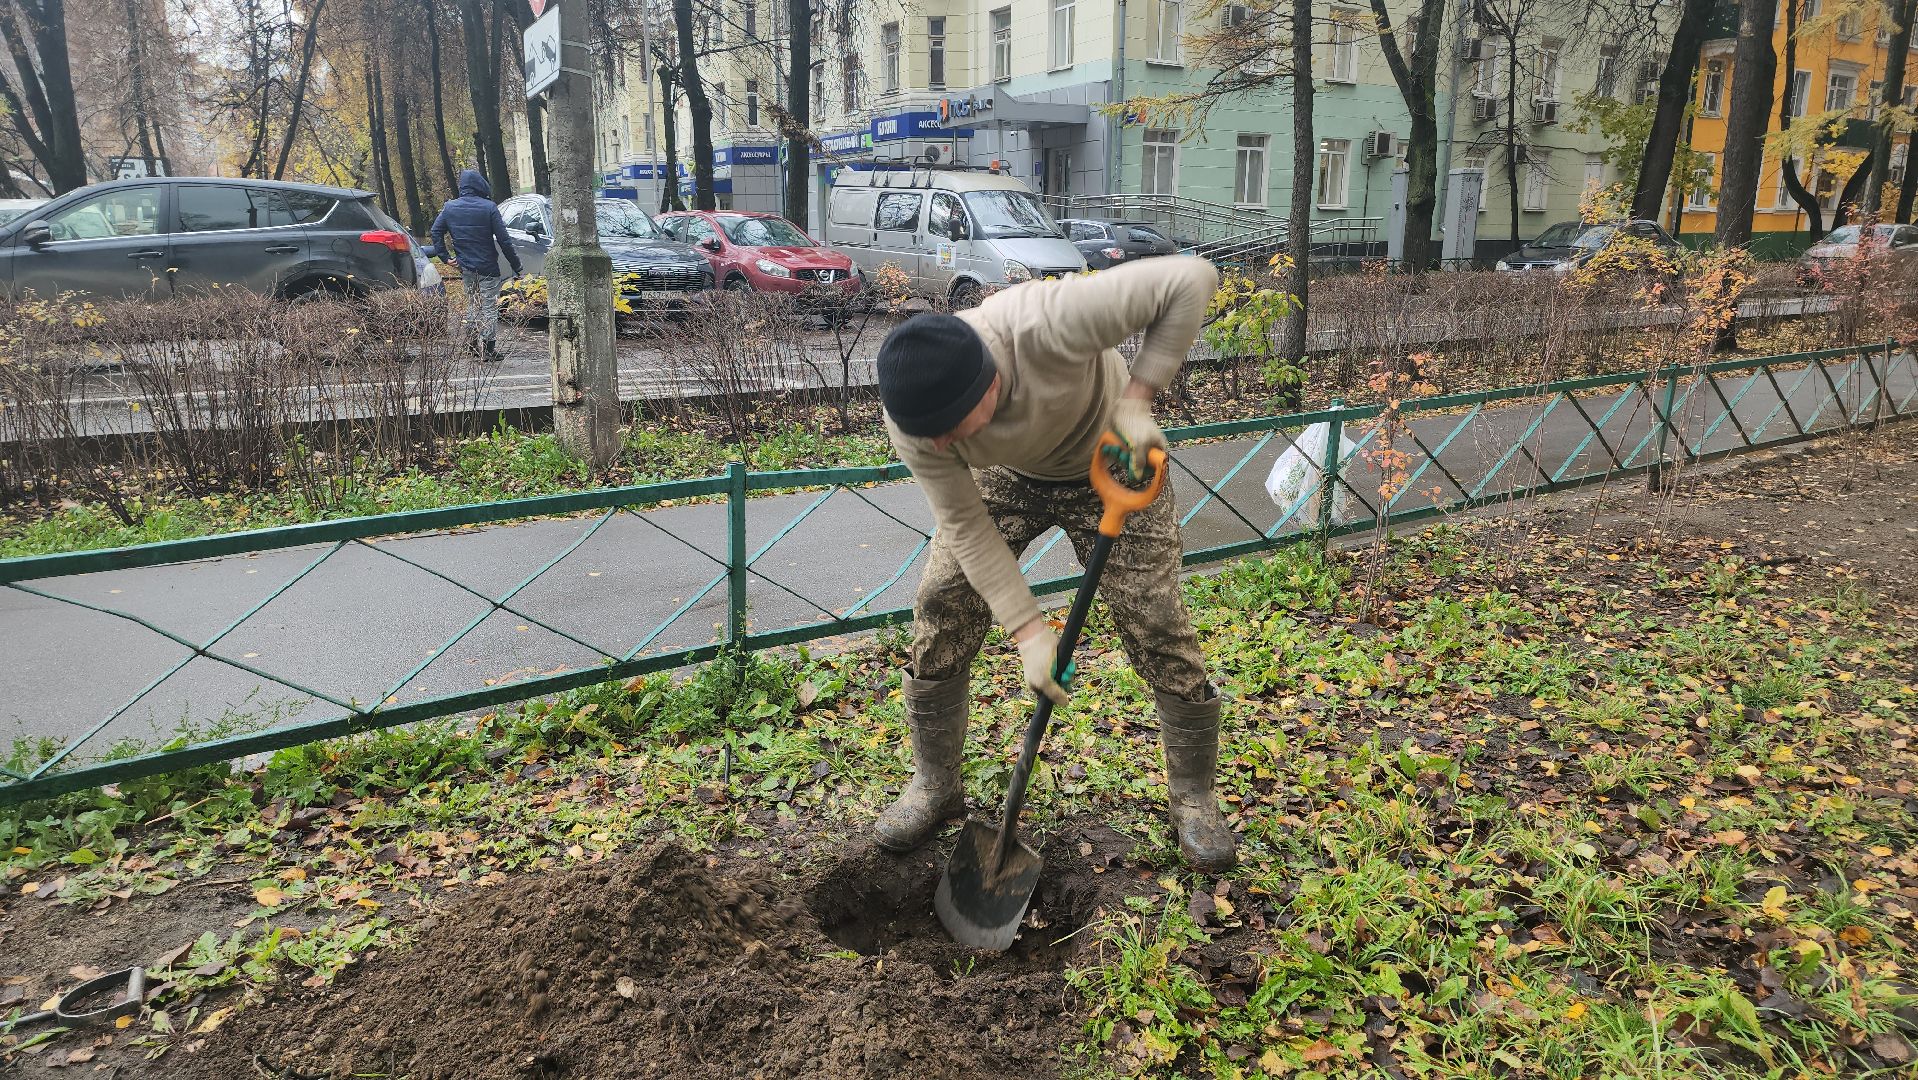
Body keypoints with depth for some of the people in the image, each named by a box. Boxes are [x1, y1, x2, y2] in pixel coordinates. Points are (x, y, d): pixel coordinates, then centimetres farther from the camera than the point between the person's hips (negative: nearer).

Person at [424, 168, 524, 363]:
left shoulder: (450, 207, 2)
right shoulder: (489, 207, -12)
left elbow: (436, 231, 4)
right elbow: (503, 239, -13)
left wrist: (444, 256, 8)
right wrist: (517, 266, -7)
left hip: (465, 266, 4)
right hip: (487, 267, -4)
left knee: (472, 303, 20)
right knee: (489, 306, 1)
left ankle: (471, 340, 22)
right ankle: (488, 348, -2)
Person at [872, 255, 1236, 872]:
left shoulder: (1049, 324, -44)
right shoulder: (912, 418, -31)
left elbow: (1190, 279, -38)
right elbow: (966, 526, -22)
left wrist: (1135, 398, -37)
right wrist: (1029, 631, -25)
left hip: (1111, 465, -2)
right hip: (1005, 476, 2)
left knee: (1158, 627, -5)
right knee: (941, 609, -8)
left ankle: (1193, 798, 17)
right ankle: (934, 787, 14)